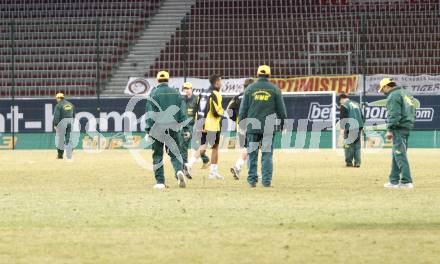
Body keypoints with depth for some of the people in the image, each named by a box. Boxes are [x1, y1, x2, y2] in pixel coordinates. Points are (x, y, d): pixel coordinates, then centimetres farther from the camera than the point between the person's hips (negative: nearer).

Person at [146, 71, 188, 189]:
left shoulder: (154, 94, -3)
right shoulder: (176, 93, 7)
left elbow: (150, 114, -7)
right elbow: (182, 113, 8)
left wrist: (148, 131, -5)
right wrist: (183, 128, 14)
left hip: (157, 129, -2)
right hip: (173, 128, 2)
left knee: (157, 155, 5)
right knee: (175, 153, 6)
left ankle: (160, 182, 3)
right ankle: (179, 171, -22)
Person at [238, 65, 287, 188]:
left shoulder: (250, 88, 5)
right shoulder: (275, 89, 3)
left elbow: (243, 109, 6)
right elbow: (281, 109, 7)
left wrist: (241, 123, 12)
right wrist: (284, 123, 16)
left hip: (252, 127, 1)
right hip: (269, 127, -1)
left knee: (252, 154, 6)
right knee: (267, 154, 2)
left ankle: (252, 180, 5)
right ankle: (266, 180, -2)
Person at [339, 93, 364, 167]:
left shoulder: (344, 105, -3)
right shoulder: (356, 104, 21)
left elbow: (343, 117, -11)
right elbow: (361, 116, 25)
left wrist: (342, 128, -9)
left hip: (350, 128, -7)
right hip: (359, 127, 7)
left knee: (349, 145, -1)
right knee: (357, 145, 8)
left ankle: (349, 162, -1)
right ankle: (357, 162, 4)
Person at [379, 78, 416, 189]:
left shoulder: (393, 96, -10)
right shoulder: (405, 93, 20)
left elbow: (394, 115, -18)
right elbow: (412, 110, 20)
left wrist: (389, 129, -18)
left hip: (399, 126, -10)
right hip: (408, 126, 10)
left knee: (399, 154, -10)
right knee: (396, 154, 15)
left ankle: (407, 181, -16)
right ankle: (394, 181, 18)